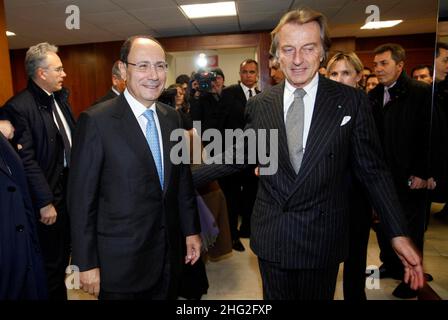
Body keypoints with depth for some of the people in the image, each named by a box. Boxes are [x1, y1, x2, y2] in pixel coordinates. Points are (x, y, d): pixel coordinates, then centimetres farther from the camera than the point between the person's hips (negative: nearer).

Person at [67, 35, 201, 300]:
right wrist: (87, 264, -9)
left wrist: (191, 229, 9)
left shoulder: (172, 117, 2)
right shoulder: (96, 121, -15)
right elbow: (82, 198, -12)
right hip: (121, 259, -5)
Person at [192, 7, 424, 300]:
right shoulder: (260, 104, -1)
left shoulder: (352, 101, -7)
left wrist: (399, 234, -5)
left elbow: (373, 170, -3)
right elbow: (239, 156, 4)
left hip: (322, 239, -1)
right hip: (270, 236, 2)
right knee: (275, 296, 20)